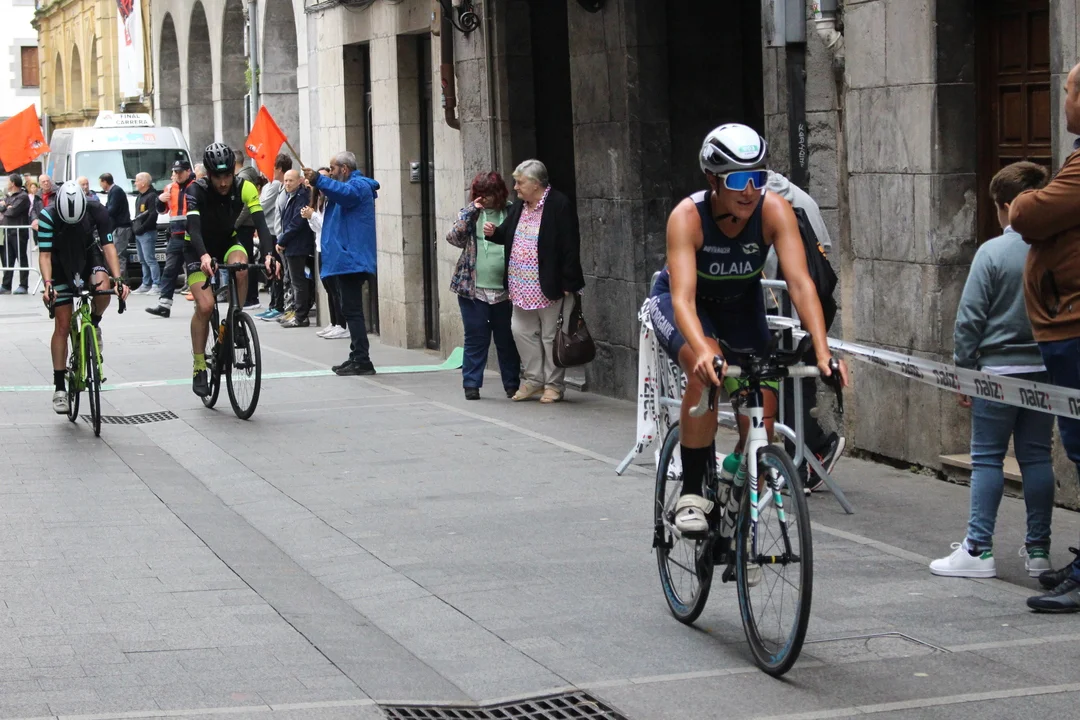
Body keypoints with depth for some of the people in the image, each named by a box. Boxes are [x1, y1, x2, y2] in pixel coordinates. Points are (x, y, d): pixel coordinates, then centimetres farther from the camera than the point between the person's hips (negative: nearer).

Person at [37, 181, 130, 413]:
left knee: (103, 285, -34)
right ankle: (59, 387, 0)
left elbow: (108, 246, -25)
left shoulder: (97, 211, -24)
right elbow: (44, 254, -28)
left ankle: (94, 323, -1)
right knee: (63, 326, -6)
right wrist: (47, 284, -43)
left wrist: (117, 279, -37)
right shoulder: (48, 217, -28)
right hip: (61, 265, -1)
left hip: (89, 257, 1)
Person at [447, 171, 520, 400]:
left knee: (507, 339, 7)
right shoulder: (470, 214, 6)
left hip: (504, 289, 0)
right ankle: (471, 384, 10)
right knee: (476, 339, 2)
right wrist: (471, 211, -12)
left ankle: (512, 385, 17)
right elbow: (454, 238, -9)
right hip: (473, 288, 0)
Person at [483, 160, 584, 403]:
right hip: (522, 287, 8)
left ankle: (553, 385, 12)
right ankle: (533, 379, 22)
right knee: (522, 331, 11)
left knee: (551, 335, 2)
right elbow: (507, 234, 23)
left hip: (549, 286, -8)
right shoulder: (519, 206, 10)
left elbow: (570, 247, -15)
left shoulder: (560, 205, -14)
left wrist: (567, 284, -18)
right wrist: (494, 232, -1)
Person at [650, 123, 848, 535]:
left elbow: (800, 283, -36)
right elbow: (683, 298, -43)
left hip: (740, 303, 3)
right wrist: (703, 351, -61)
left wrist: (822, 351, -50)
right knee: (706, 373, -35)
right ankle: (692, 494, -21)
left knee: (761, 424, -9)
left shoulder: (775, 211, -28)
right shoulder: (688, 217, -33)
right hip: (679, 303, -3)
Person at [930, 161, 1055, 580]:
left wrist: (963, 372, 0)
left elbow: (969, 319, -9)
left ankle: (978, 549, 2)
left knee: (987, 459, 3)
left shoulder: (993, 252, -11)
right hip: (1047, 370, 4)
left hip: (998, 370, -4)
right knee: (1037, 458, 11)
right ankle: (1038, 550, 14)